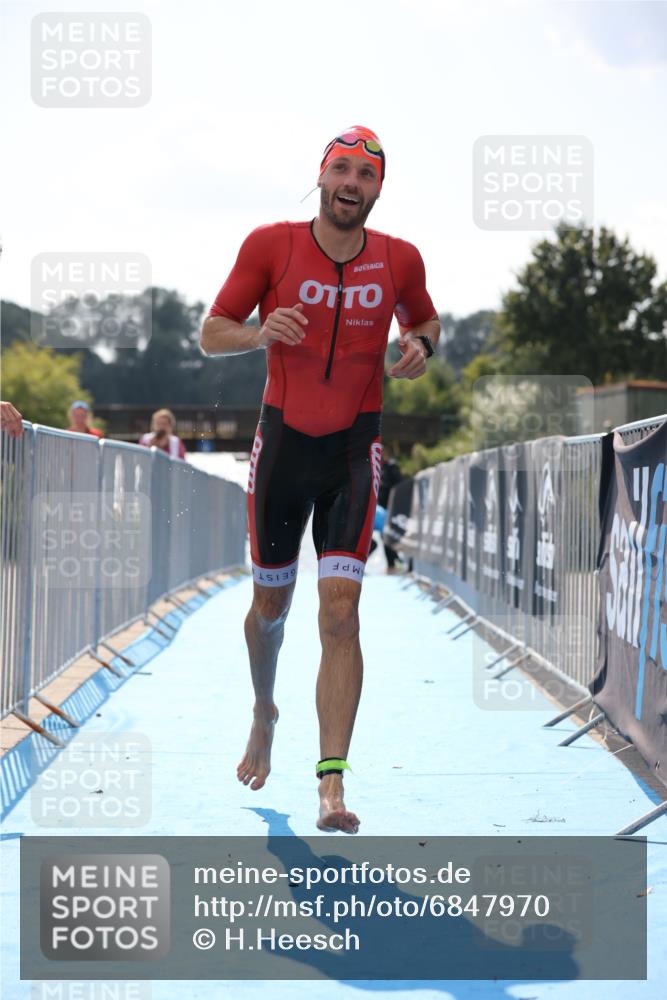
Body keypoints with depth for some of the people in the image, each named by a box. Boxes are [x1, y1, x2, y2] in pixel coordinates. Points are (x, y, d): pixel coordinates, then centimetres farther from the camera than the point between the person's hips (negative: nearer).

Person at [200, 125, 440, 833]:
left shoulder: (400, 261, 0)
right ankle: (263, 714, 44)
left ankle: (332, 786, -16)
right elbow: (211, 334, 0)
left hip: (355, 448, -1)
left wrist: (420, 343, -4)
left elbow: (424, 320, 20)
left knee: (340, 610, -13)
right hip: (283, 438, 1)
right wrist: (261, 332, -21)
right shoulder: (270, 245, -4)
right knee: (270, 604, 12)